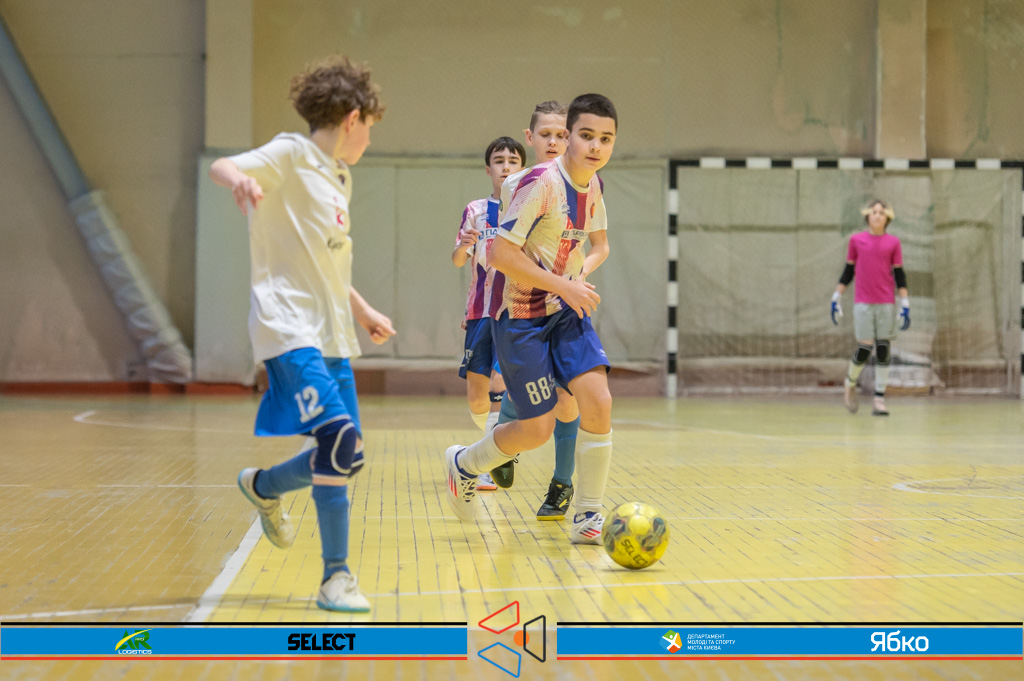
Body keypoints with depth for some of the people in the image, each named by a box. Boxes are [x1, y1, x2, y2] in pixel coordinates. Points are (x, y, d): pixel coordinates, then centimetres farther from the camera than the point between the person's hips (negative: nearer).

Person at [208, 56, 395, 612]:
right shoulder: (291, 155, -5)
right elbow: (220, 166, -21)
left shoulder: (340, 176, 21)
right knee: (341, 441, -20)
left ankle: (263, 487, 35)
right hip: (289, 329, -9)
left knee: (344, 456, 7)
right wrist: (237, 176, -43)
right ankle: (336, 577, -7)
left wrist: (361, 309, 34)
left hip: (332, 335, 9)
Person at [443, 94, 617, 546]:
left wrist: (582, 272, -2)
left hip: (566, 312, 6)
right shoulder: (542, 182, -21)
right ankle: (464, 464, 28)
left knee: (597, 401, -12)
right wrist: (564, 286, -21)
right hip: (521, 317, -6)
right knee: (537, 430, -3)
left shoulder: (592, 184, 3)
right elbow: (501, 253, -24)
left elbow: (599, 243, 20)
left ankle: (588, 518, 0)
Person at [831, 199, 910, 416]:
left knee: (884, 351, -1)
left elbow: (899, 275, 5)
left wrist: (905, 304, 0)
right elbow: (848, 271, 11)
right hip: (863, 303, -1)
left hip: (887, 304, 1)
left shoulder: (893, 243, 5)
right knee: (864, 349, -6)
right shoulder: (856, 240, 5)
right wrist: (836, 298, 9)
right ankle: (850, 384, 23)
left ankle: (879, 400, 4)